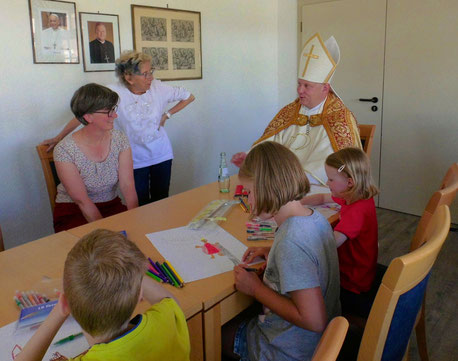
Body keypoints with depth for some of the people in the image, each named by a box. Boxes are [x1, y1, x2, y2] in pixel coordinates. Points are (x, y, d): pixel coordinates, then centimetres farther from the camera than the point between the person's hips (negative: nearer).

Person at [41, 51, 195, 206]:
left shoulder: (158, 88, -7)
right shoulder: (114, 93, -15)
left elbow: (189, 97, 7)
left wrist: (167, 114, 0)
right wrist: (58, 138, -6)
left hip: (161, 155, 2)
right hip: (135, 159, -2)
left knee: (161, 201, 10)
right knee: (140, 205, 2)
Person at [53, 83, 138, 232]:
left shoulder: (119, 139, -5)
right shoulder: (64, 150, -17)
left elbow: (128, 186, -12)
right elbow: (82, 201, -17)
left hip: (112, 206, 4)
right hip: (73, 212, -4)